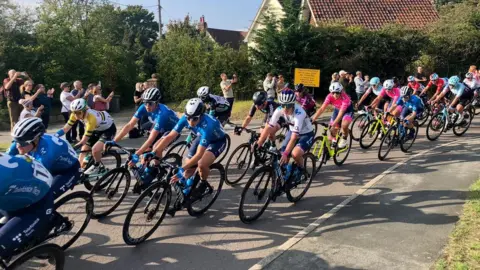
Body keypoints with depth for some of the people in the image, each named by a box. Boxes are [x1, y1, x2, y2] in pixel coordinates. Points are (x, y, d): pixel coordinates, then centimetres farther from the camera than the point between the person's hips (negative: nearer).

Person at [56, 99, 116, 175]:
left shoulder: (91, 118, -39)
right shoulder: (76, 114, -20)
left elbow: (84, 140, -37)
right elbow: (66, 128, -14)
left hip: (108, 129, -8)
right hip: (96, 129, 8)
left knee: (95, 149, -28)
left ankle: (98, 167, -1)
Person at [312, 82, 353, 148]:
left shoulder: (345, 98, -37)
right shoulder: (330, 96, -28)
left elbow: (341, 113, -42)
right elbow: (322, 109, -33)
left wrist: (334, 124, -52)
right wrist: (313, 119, -45)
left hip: (347, 110, -4)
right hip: (337, 109, 4)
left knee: (344, 125, -30)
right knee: (333, 129, -6)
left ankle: (344, 139, 1)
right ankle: (334, 139, 28)